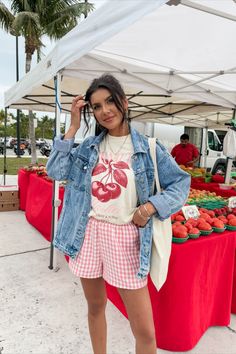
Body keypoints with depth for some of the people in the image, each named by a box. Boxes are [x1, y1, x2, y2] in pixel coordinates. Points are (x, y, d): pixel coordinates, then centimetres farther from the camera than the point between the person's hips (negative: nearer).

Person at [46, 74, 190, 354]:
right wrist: (73, 128, -5)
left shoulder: (147, 148, -2)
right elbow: (55, 171, -3)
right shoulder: (89, 146, 6)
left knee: (145, 332, 2)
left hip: (125, 236, -2)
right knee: (95, 306, 22)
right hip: (89, 233, 3)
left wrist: (151, 206, -16)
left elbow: (180, 183, 1)